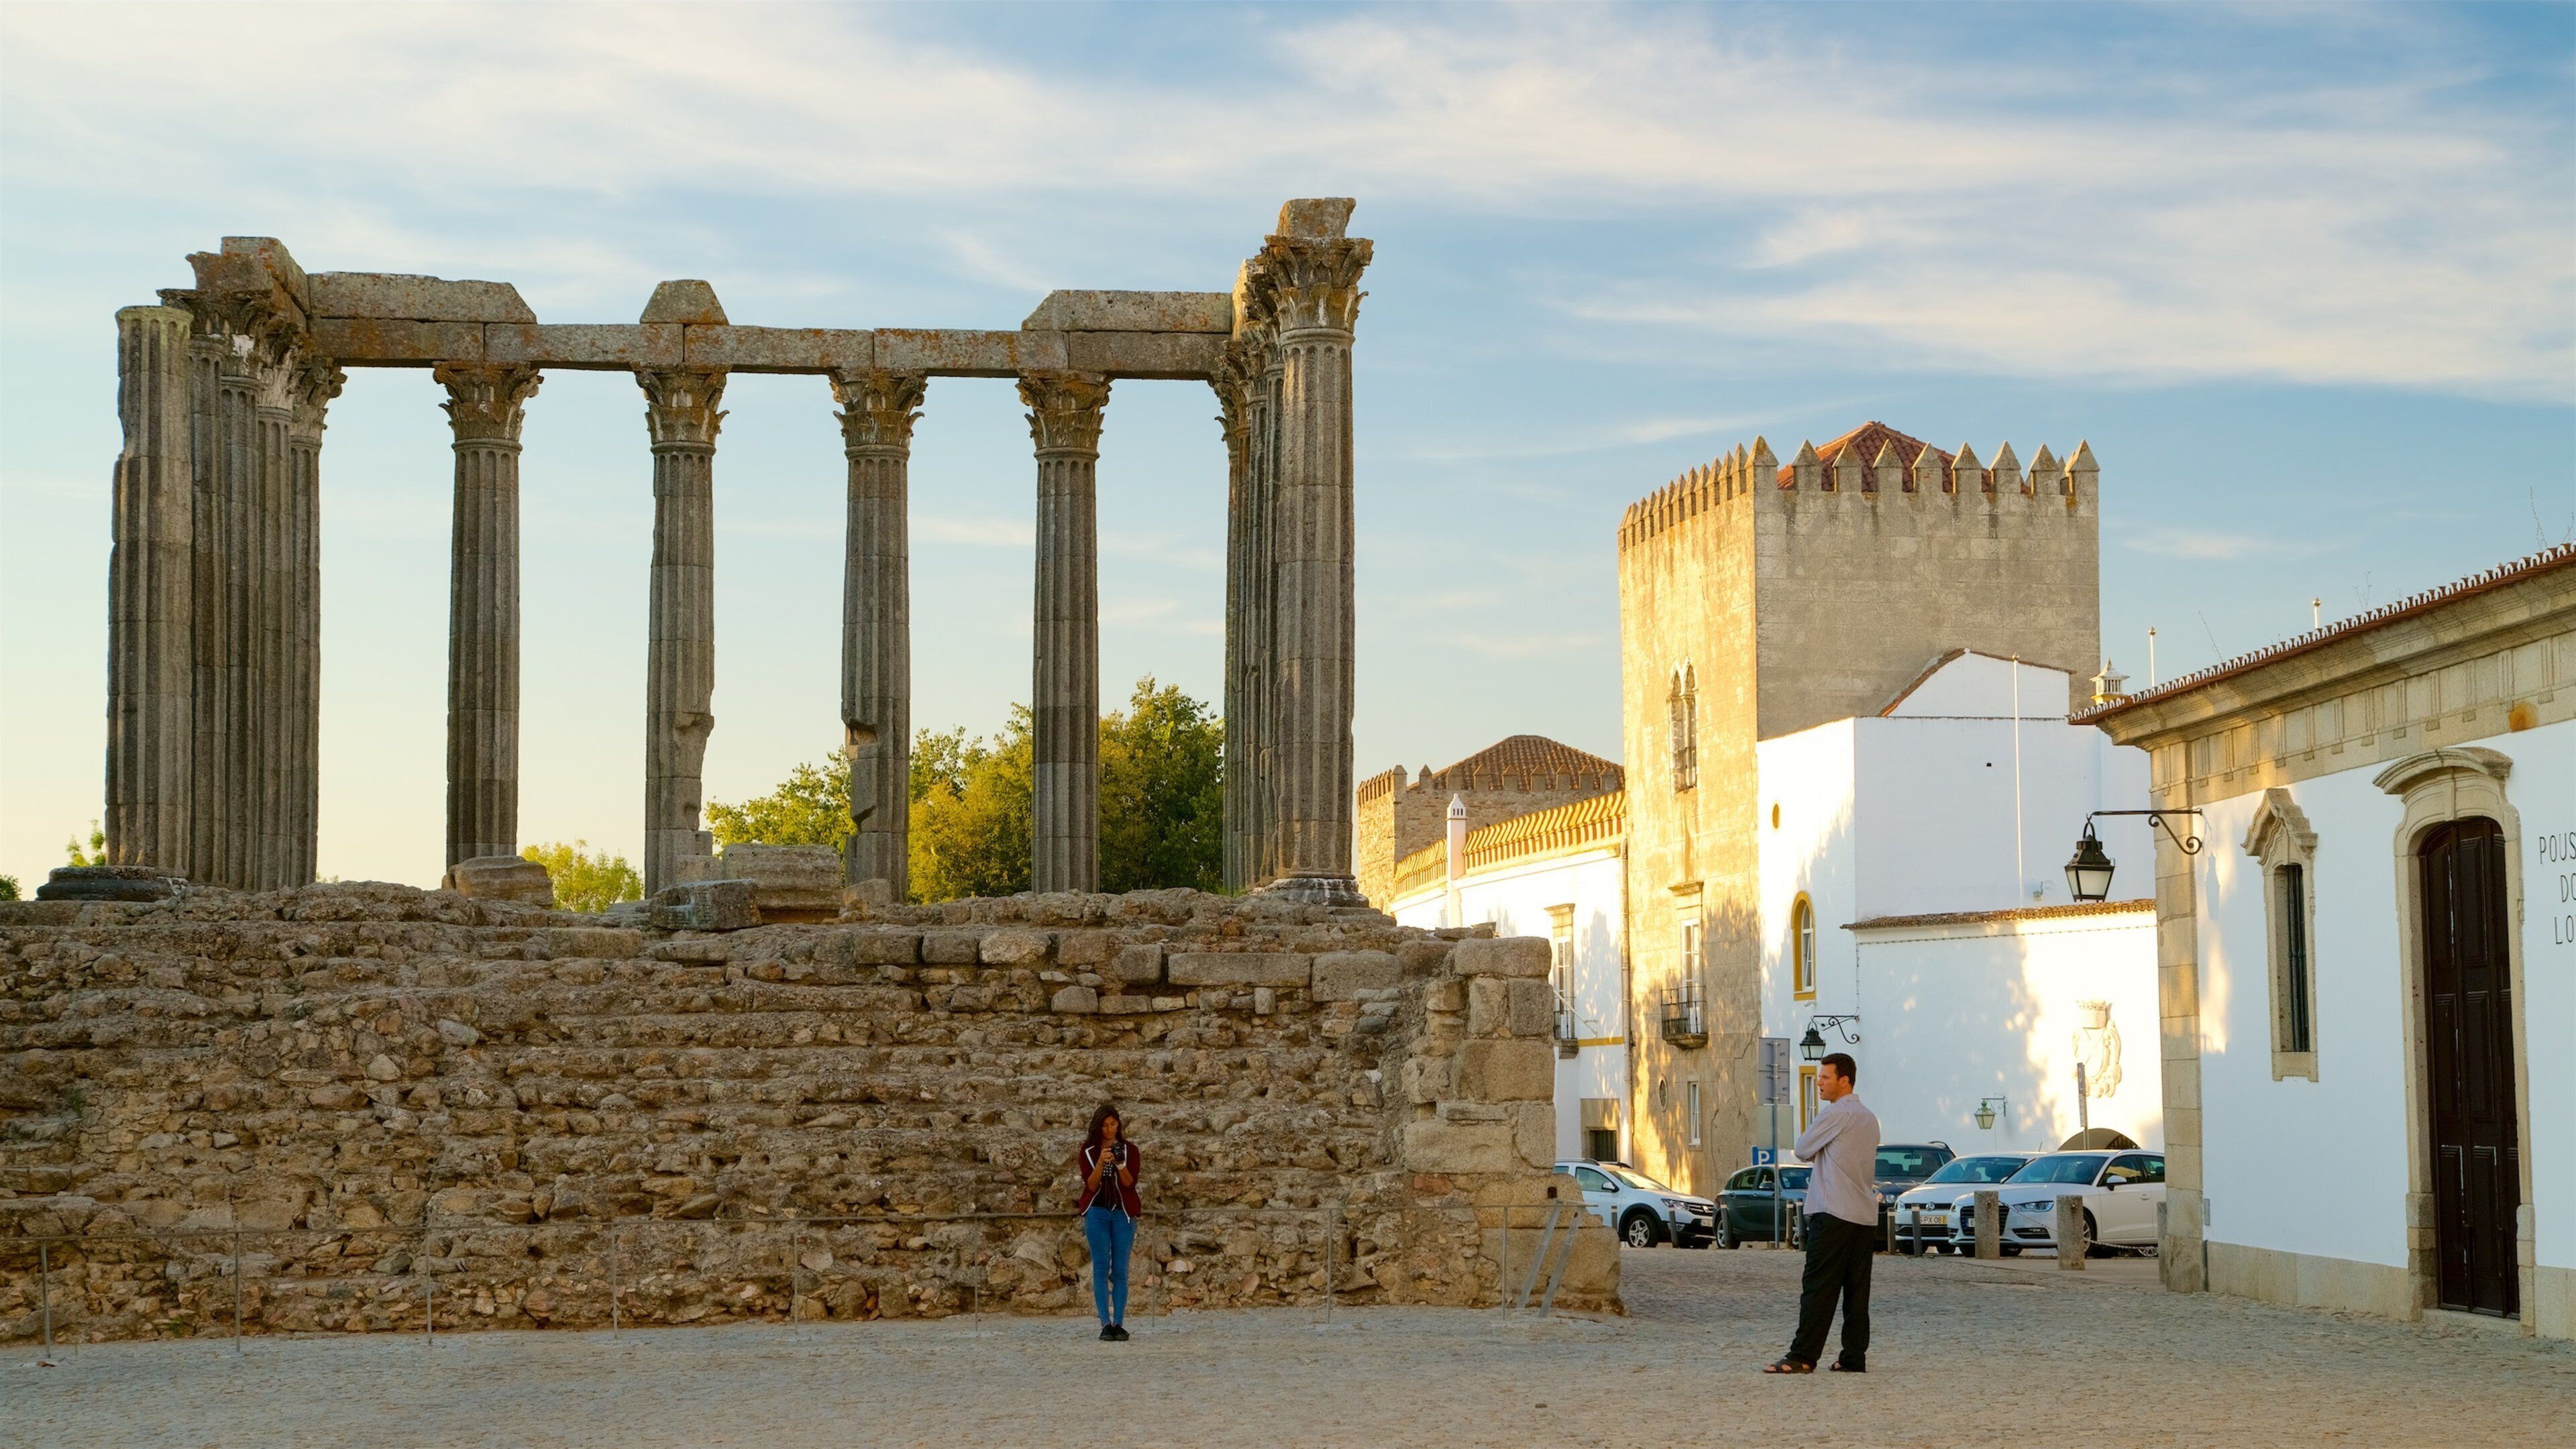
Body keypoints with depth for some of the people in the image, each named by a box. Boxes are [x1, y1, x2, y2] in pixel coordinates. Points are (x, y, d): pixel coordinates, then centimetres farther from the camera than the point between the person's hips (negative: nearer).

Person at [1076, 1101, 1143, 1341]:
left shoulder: (1130, 1150, 6)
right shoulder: (1087, 1152, 5)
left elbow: (1130, 1183, -5)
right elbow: (1091, 1185, -5)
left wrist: (1120, 1164, -24)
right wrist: (1100, 1163, -21)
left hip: (1122, 1213, 1)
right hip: (1097, 1212, -1)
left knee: (1120, 1270, -2)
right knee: (1101, 1268, -6)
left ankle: (1119, 1324, -2)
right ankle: (1105, 1324, -9)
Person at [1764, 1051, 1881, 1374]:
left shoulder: (1835, 1114, -10)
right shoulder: (1869, 1118, 18)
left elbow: (1802, 1150, -3)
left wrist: (1813, 1153, 15)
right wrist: (1820, 1156, 15)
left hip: (1834, 1215, -8)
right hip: (1866, 1215, 8)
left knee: (1819, 1287, -9)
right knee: (1857, 1289, 6)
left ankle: (1802, 1357, -12)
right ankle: (1854, 1357, 5)